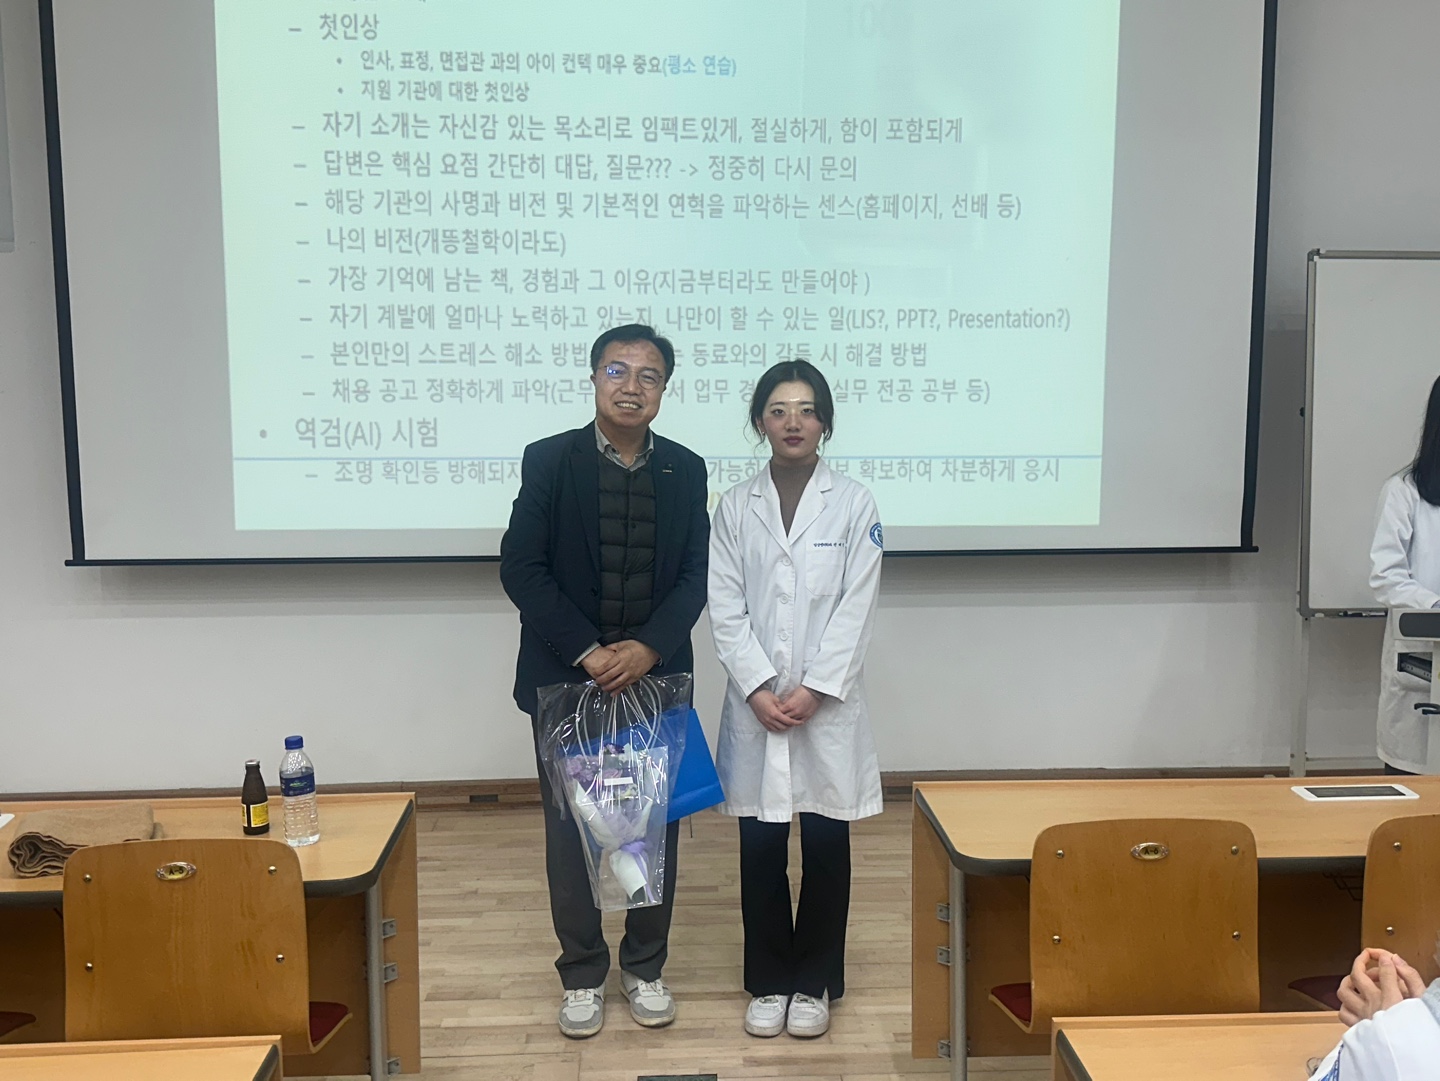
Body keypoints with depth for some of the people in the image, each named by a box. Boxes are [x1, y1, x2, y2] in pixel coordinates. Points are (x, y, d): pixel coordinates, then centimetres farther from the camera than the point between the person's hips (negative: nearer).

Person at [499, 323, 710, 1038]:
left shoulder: (685, 469, 4)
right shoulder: (548, 460, -4)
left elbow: (695, 575, 1)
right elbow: (520, 568, -8)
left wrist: (647, 648, -14)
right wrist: (587, 653, -14)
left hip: (656, 677, 2)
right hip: (567, 679, -2)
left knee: (656, 826, 10)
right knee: (571, 831, 8)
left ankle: (644, 966, 29)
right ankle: (582, 974, 25)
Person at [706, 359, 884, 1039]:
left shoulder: (853, 504, 0)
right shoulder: (735, 506, 4)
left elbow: (856, 609, -5)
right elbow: (726, 610, 0)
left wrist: (813, 690, -13)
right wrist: (760, 689, -11)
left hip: (827, 702, -1)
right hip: (755, 702, 1)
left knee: (826, 844, 7)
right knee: (760, 846, 8)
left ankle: (814, 982, 24)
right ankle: (767, 981, 24)